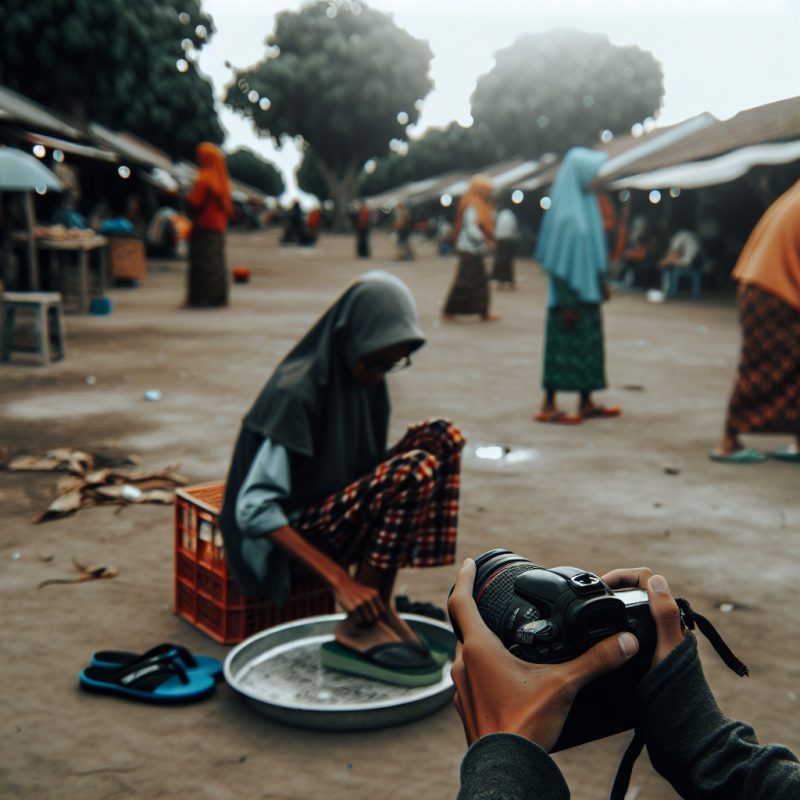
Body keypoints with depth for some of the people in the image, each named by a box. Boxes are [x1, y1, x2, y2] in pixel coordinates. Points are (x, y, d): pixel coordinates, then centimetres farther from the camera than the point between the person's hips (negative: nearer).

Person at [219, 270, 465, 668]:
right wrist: (338, 578, -29)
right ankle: (360, 625, -16)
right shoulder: (296, 392, -22)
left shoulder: (364, 378, 2)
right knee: (414, 470, -28)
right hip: (298, 529, -8)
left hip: (343, 508, 8)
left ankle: (380, 605, -10)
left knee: (441, 437, -11)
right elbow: (253, 509, -26)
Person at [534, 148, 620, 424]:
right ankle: (548, 406, 5)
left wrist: (601, 282, 18)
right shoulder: (565, 212, -17)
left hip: (587, 290, 9)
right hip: (570, 294, -9)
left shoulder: (585, 204, 9)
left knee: (589, 344, 13)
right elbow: (559, 261, -19)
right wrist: (568, 302, -20)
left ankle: (586, 403, 23)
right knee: (564, 346, -3)